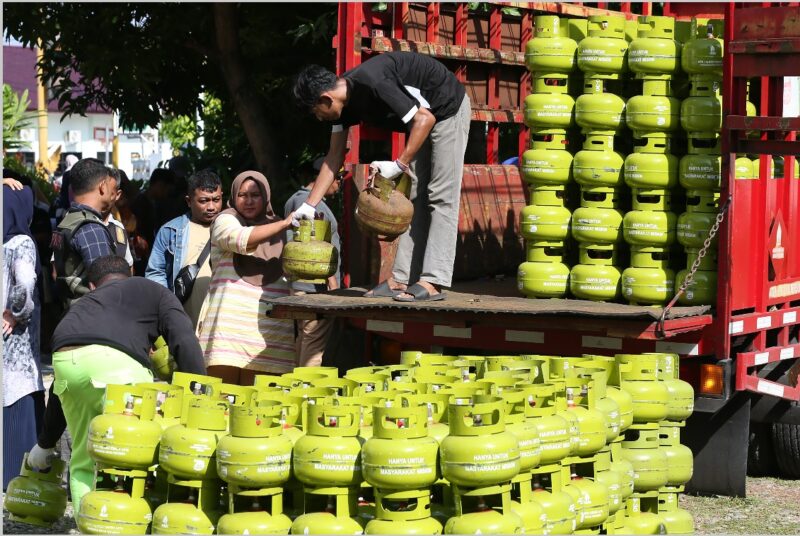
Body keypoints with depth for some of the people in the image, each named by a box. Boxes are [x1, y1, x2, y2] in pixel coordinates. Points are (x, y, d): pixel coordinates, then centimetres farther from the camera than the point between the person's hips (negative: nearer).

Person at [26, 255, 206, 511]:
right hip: (114, 359, -4)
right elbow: (185, 342, 11)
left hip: (64, 359, 4)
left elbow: (59, 389, 45)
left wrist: (46, 443, 53)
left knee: (83, 461, 18)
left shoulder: (81, 306, 42)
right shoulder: (154, 291, 32)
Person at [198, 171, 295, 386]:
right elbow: (240, 238, -16)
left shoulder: (278, 227, 21)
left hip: (269, 324, 3)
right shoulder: (226, 220, 7)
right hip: (231, 317, -3)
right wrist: (284, 224, -21)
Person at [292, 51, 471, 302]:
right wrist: (310, 205, 1)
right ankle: (402, 279, 4)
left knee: (441, 196, -12)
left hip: (447, 110, -9)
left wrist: (399, 165, -30)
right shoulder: (344, 99, -4)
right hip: (423, 117, 9)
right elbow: (335, 156, 3)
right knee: (416, 197, 5)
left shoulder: (372, 84, -33)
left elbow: (425, 118, -31)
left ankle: (433, 282, -17)